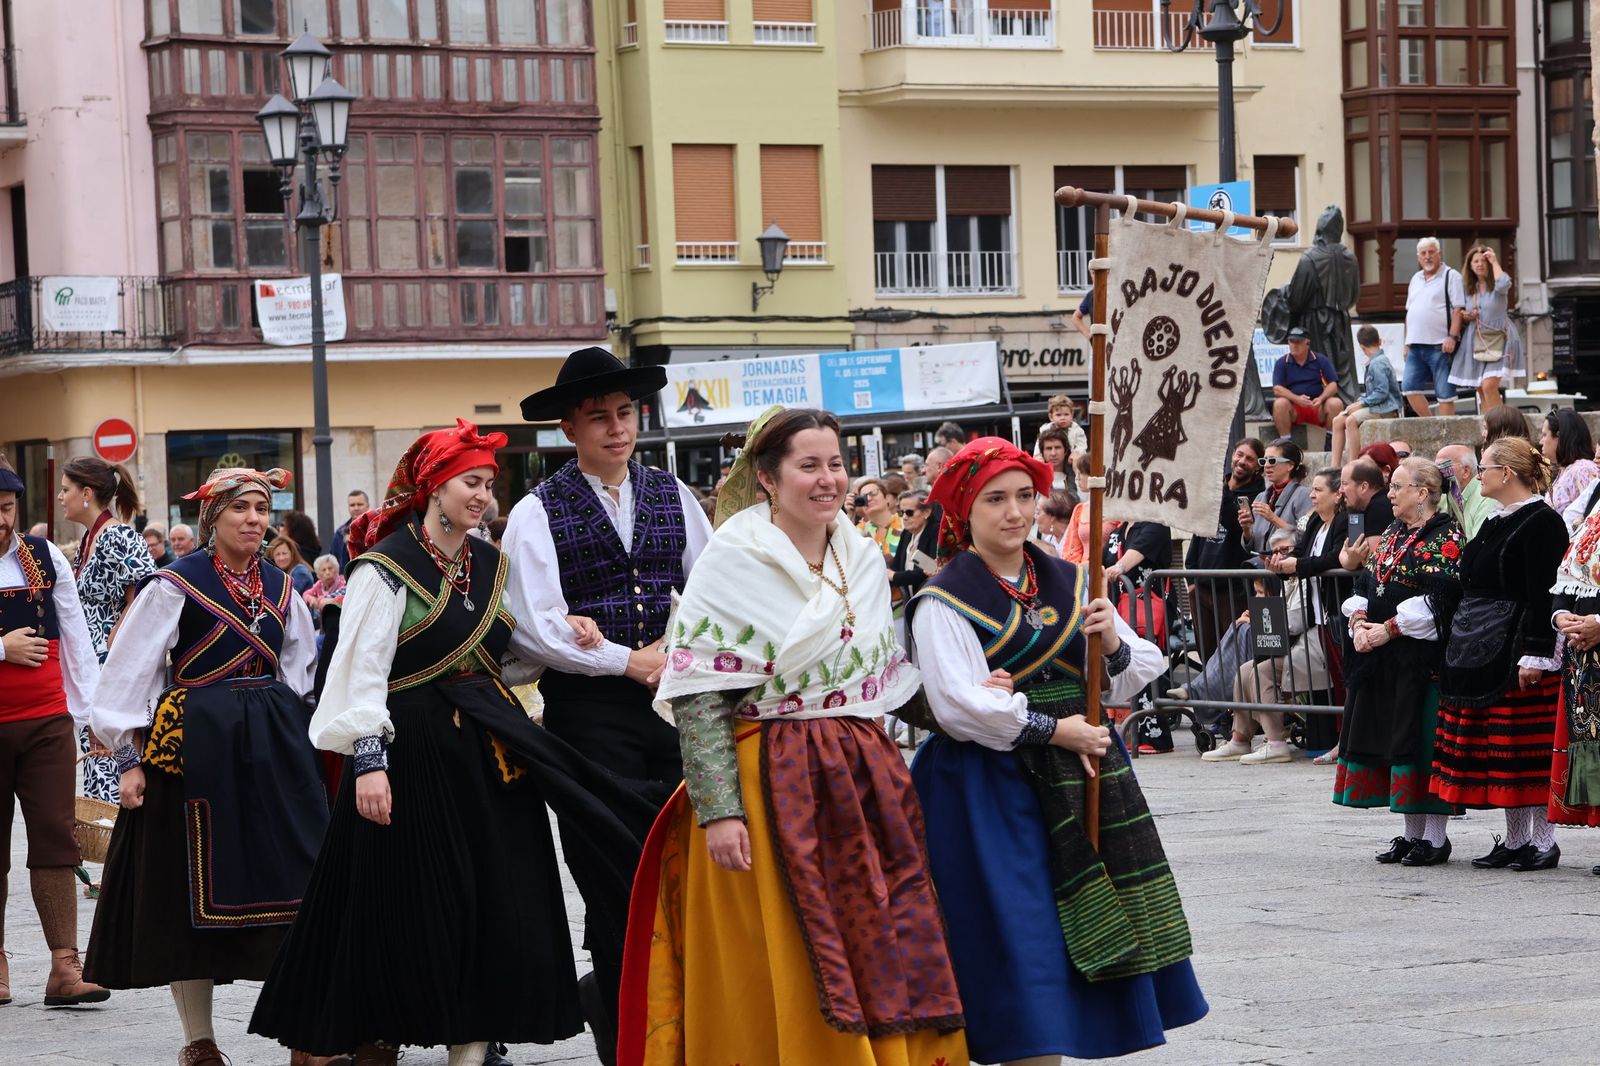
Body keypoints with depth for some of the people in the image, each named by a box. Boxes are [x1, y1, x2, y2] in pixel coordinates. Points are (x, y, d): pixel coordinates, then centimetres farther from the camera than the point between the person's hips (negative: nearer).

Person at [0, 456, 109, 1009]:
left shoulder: (46, 558, 6)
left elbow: (76, 638, 9)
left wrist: (88, 709, 7)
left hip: (46, 720, 2)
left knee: (54, 838, -4)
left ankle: (65, 967, -6)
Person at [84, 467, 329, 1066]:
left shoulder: (280, 588, 11)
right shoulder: (176, 585, -5)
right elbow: (131, 673, -7)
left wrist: (294, 740, 11)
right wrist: (131, 758, -11)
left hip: (274, 745, 4)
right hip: (196, 742, -4)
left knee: (287, 880, 0)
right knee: (193, 887, 0)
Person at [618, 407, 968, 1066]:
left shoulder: (864, 560, 11)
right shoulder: (734, 561, -8)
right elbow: (698, 696, -12)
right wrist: (719, 810, -19)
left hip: (864, 784, 6)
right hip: (772, 786, -6)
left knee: (875, 960, 5)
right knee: (779, 980, -3)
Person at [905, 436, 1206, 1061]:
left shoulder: (1069, 582, 11)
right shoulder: (945, 601, -7)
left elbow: (1143, 671, 12)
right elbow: (960, 706, -18)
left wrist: (1114, 645, -9)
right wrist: (1052, 729, -15)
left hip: (1080, 775, 6)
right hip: (994, 789, -6)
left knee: (1091, 935, 5)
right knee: (1022, 946, -7)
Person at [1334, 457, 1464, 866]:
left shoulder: (1445, 537, -8)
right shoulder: (1392, 534, 17)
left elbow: (1437, 598, -17)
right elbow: (1365, 583, 15)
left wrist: (1388, 629, -18)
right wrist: (1359, 622, -4)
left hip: (1423, 655, -8)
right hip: (1383, 659, 8)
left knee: (1422, 737, -6)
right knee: (1394, 738, 9)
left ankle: (1435, 837, 0)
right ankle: (1412, 833, 17)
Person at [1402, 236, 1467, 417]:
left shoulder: (1451, 276, -1)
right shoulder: (1415, 279, 20)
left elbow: (1459, 309, -9)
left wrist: (1452, 337, -19)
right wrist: (1407, 342, 18)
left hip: (1440, 346, -7)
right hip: (1416, 345, 7)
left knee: (1445, 392, -4)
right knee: (1410, 387, 0)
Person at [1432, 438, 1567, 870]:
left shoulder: (1542, 523, -11)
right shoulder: (1495, 523, 18)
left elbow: (1544, 595, -17)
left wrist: (1536, 655, -22)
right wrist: (1460, 648, 19)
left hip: (1517, 652, -9)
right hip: (1481, 654, 9)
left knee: (1530, 752, -5)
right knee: (1498, 751, 10)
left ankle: (1543, 842, 0)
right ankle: (1515, 840, 16)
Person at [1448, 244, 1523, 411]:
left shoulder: (1496, 285, -4)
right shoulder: (1468, 288, 11)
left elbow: (1504, 283, -29)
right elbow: (1462, 313, 23)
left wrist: (1494, 262, -15)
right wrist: (1466, 317, -1)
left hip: (1498, 339, -6)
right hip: (1476, 341, 6)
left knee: (1489, 386, -20)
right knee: (1481, 391, 5)